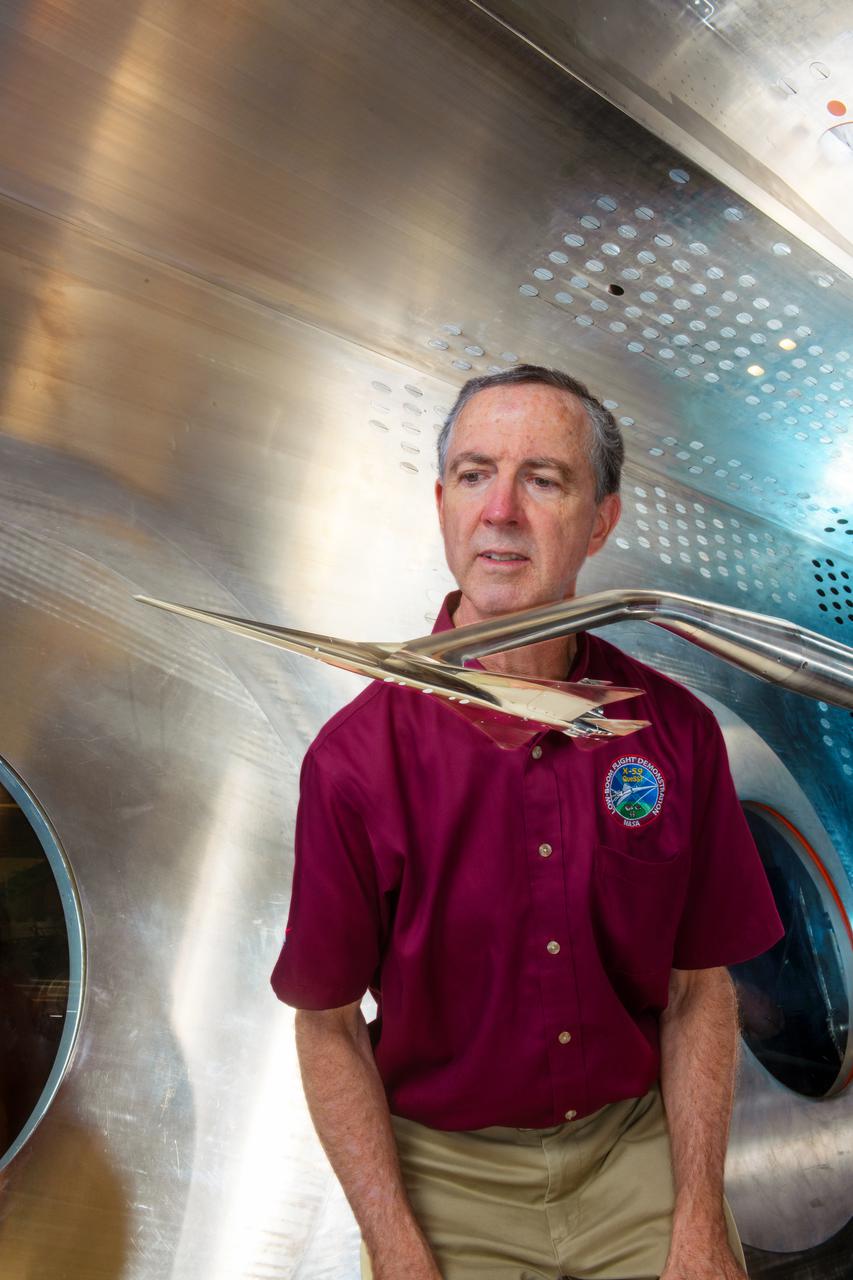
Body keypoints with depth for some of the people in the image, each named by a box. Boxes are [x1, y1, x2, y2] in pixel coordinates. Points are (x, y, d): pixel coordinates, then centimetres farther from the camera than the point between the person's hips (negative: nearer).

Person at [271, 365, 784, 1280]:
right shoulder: (354, 758, -18)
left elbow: (699, 988, -3)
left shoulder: (676, 730, -11)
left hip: (638, 1144, 2)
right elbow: (328, 1025, -9)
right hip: (444, 1167, -1)